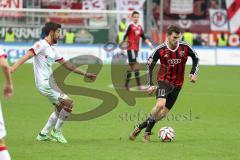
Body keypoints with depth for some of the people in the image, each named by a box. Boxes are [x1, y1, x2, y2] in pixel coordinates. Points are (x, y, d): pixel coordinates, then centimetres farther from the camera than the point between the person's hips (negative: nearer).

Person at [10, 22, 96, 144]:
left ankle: (43, 134, 24)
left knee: (60, 108, 19)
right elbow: (27, 56, -23)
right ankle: (57, 132, -1)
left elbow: (66, 64, 23)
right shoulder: (41, 45, -12)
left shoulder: (53, 49, 16)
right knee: (68, 103, -13)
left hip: (50, 83, 10)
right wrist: (12, 69, -37)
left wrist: (85, 74, 24)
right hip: (44, 83, -10)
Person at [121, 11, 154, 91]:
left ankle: (126, 84, 17)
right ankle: (139, 85, -16)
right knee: (135, 65, -13)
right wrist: (122, 47, -10)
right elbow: (125, 36, -7)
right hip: (131, 48, -7)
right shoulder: (130, 26, -8)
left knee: (131, 66, 10)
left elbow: (143, 37, 15)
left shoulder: (140, 27, 11)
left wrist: (149, 44, 4)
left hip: (136, 48, 7)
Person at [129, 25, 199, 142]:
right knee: (160, 104, -28)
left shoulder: (185, 47, -8)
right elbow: (149, 64, -1)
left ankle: (140, 127, 16)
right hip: (164, 80, -3)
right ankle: (147, 131, -12)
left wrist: (194, 73, -2)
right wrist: (150, 84, -6)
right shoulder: (160, 50, -12)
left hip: (177, 84, 3)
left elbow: (195, 58, 10)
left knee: (163, 113, 0)